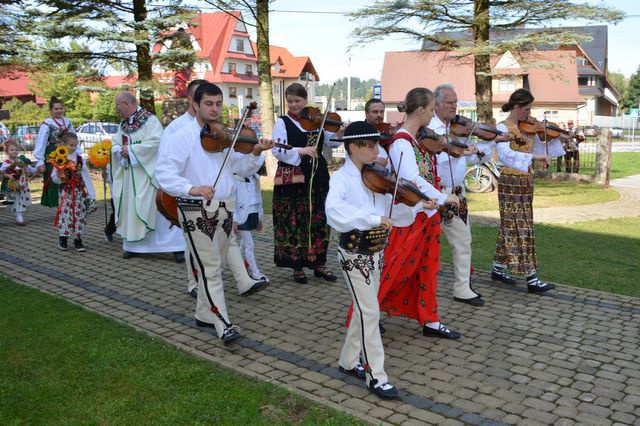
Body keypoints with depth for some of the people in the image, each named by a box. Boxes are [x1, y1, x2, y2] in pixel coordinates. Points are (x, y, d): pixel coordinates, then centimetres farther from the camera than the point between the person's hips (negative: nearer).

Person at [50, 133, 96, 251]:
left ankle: (78, 239, 9)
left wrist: (91, 193, 1)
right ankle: (62, 238, 8)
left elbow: (86, 176, 5)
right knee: (65, 213, -5)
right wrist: (59, 176, -23)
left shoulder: (79, 159, 4)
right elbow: (54, 178, 1)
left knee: (79, 214, 2)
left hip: (79, 192, 2)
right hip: (65, 192, -2)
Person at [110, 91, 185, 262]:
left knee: (158, 208, -7)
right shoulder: (123, 124, 14)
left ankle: (176, 246, -2)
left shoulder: (150, 120, -10)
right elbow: (114, 143, 18)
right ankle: (132, 245, 22)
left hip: (148, 173, -7)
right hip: (130, 175, 8)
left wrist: (131, 149, -18)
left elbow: (156, 141, -21)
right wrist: (119, 150, -6)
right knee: (130, 208, 10)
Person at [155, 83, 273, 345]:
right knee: (211, 269, -4)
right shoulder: (183, 137, -9)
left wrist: (255, 153, -13)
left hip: (225, 210, 6)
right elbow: (164, 173, -19)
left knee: (214, 267, 16)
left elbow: (242, 169, 7)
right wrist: (191, 188, -35)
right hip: (196, 212, -6)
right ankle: (224, 326, 2)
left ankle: (204, 315, 33)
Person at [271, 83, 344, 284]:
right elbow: (277, 150, -14)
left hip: (317, 177, 4)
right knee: (295, 222, 0)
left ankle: (319, 264, 20)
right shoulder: (282, 122, -1)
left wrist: (340, 133, -12)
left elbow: (331, 141, 8)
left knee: (319, 220, 8)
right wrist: (300, 151, -28)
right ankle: (297, 267, 13)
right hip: (292, 180, -3)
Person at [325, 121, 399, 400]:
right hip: (354, 255, -7)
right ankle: (376, 377, 8)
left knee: (364, 311, 16)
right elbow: (333, 209, -36)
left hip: (376, 253, 7)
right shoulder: (342, 178, -15)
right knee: (371, 314, -3)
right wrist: (373, 219, -40)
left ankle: (348, 361, 33)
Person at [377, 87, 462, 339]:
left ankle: (430, 321, 25)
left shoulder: (421, 139, 8)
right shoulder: (401, 142, -19)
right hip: (409, 215, -9)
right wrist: (442, 198, -29)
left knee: (428, 269, 14)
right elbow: (412, 179, -30)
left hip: (428, 212, 9)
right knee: (395, 269, 1)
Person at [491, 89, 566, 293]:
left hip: (526, 182, 8)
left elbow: (540, 151, 13)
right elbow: (505, 154, -29)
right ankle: (532, 280, -3)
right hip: (511, 182, -8)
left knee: (511, 227, 13)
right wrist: (533, 156, -35)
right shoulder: (503, 127, -12)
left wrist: (558, 140, 2)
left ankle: (498, 269, 25)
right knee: (522, 228, -6)